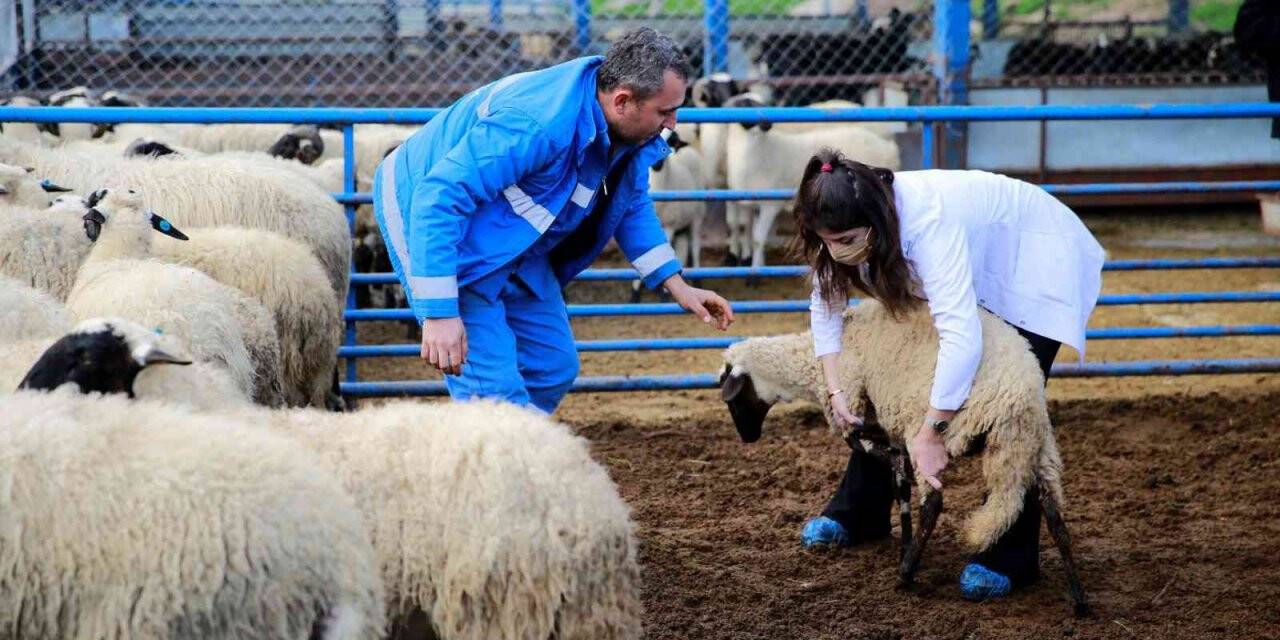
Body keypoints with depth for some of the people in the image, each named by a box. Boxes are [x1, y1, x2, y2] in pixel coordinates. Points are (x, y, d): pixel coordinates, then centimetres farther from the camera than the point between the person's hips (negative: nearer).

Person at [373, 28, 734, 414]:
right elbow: (439, 198, -38)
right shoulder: (534, 124, -36)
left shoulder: (633, 133, -8)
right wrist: (440, 312, -41)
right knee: (494, 388, -18)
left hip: (510, 246, 9)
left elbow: (631, 204, 14)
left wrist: (676, 285, 7)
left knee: (553, 369, 9)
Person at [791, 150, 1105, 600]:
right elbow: (826, 302, -6)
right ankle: (858, 514, 18)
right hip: (975, 270, 8)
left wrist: (930, 434, -46)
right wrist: (835, 390, -17)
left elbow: (962, 336, -49)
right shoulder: (850, 224, -21)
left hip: (1036, 262, -8)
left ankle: (1011, 557, -7)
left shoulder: (929, 223, -43)